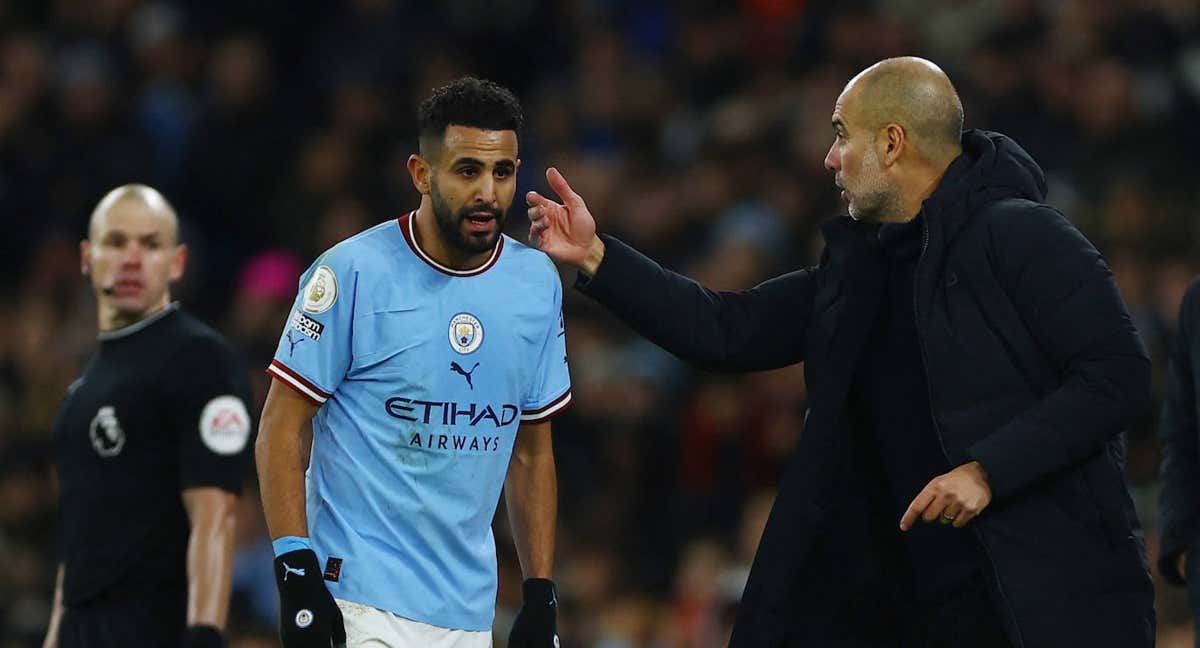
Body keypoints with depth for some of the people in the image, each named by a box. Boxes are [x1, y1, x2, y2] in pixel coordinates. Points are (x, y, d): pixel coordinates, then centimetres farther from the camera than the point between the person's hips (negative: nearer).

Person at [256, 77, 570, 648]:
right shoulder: (354, 273, -8)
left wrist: (541, 597, 11)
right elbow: (280, 429, -6)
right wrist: (297, 575, -14)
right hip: (362, 596, -5)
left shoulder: (537, 284, 9)